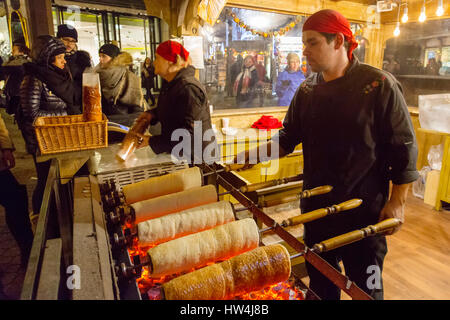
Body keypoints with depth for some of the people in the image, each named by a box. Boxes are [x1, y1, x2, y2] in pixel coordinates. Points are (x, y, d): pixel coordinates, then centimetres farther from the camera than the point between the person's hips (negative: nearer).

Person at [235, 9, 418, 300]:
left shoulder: (379, 85, -10)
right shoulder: (308, 90, 4)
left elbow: (404, 147, -8)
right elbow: (288, 138, 10)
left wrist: (398, 202, -10)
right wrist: (255, 155, -3)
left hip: (365, 209, -4)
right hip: (317, 206, 5)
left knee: (366, 286, 13)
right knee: (320, 279, 20)